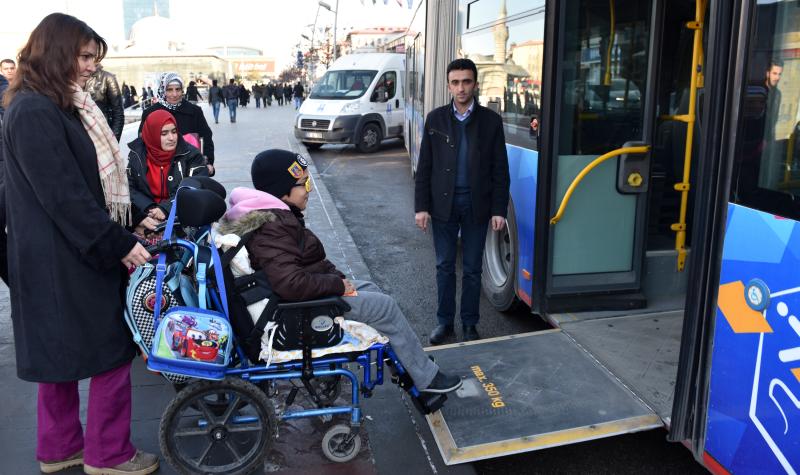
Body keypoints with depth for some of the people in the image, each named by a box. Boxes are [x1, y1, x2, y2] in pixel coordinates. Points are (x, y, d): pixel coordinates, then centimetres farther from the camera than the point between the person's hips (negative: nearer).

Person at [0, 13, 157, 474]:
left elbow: (97, 177, 15)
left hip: (65, 256, 10)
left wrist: (136, 217, 9)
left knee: (62, 352, 18)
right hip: (63, 261, -10)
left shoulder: (62, 107, 13)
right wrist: (119, 245, -19)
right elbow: (64, 195, -22)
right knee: (113, 350, 1)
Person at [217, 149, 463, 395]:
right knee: (385, 306, -5)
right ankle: (426, 377, 10)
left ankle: (404, 360, 27)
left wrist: (335, 275, 6)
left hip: (313, 289, 11)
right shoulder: (270, 229, -27)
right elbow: (291, 284, -36)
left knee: (370, 289, 18)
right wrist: (338, 284, -22)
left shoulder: (276, 214, 5)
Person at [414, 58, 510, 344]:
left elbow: (500, 170, 0)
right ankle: (445, 321, 23)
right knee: (445, 266, 10)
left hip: (476, 206, -1)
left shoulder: (491, 121, 0)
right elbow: (425, 167, 2)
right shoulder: (436, 119, 2)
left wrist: (499, 210, -5)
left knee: (472, 269, 8)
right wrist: (421, 207, -3)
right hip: (443, 204, 1)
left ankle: (470, 325, 22)